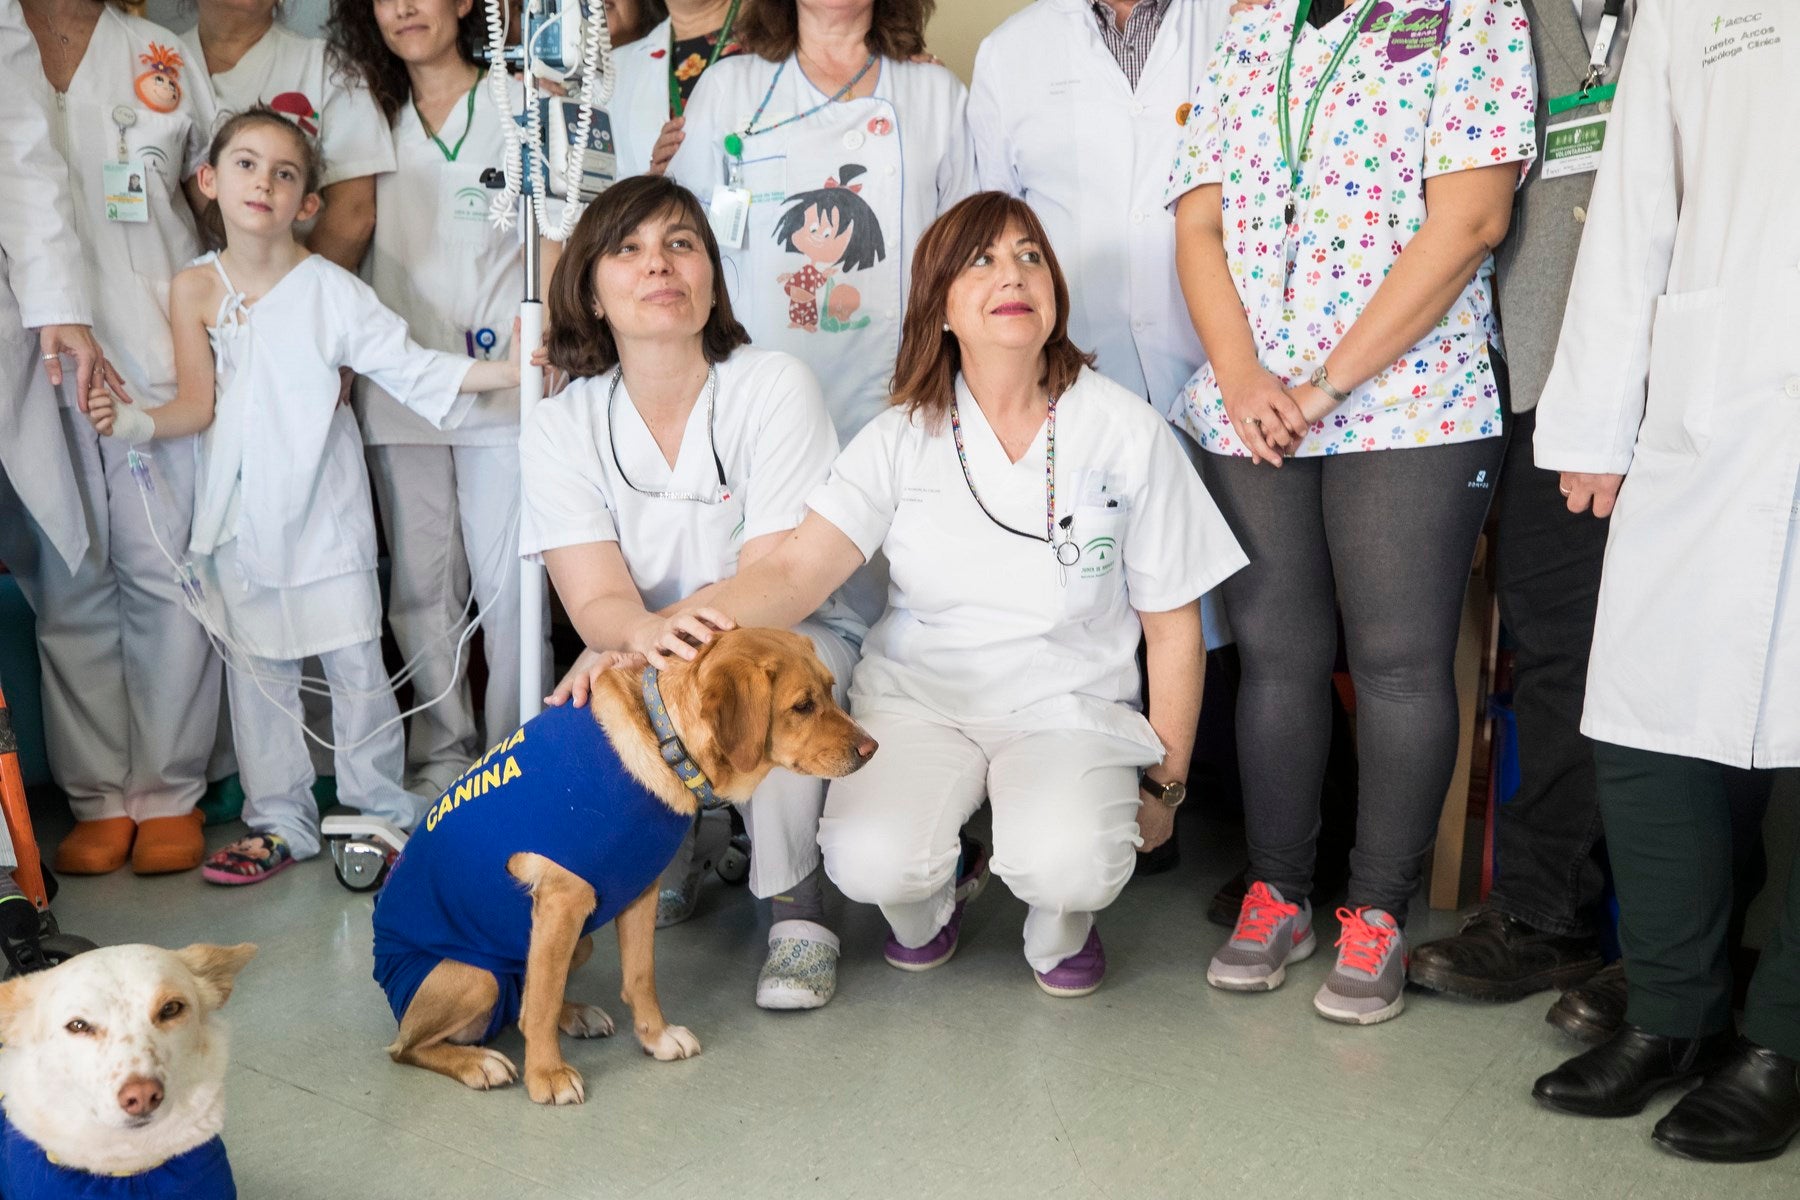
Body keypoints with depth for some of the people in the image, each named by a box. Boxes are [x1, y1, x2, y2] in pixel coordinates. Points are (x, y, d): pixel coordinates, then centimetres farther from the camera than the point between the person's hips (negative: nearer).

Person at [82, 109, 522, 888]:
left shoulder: (331, 289, -7)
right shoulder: (196, 290, 1)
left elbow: (409, 367, -9)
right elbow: (198, 406, 1)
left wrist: (508, 371, -19)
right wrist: (132, 424, -17)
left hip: (324, 510, -3)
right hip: (240, 517, 3)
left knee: (356, 663, 2)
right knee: (256, 670, 10)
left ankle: (384, 812, 17)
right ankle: (280, 822, 22)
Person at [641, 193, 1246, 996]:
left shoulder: (1127, 433, -4)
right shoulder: (902, 437, -2)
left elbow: (1173, 628, 3)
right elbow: (796, 569, -16)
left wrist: (1165, 784, 5)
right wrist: (681, 622, -37)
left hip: (1068, 703, -1)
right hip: (919, 695, 1)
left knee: (1067, 867, -31)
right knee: (871, 864, -26)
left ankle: (1059, 925, 10)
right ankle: (935, 893, 14)